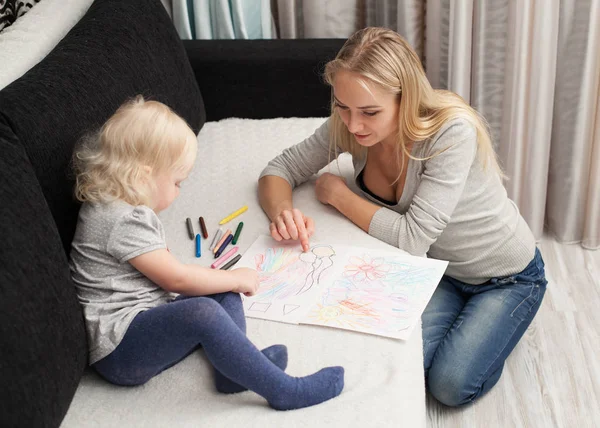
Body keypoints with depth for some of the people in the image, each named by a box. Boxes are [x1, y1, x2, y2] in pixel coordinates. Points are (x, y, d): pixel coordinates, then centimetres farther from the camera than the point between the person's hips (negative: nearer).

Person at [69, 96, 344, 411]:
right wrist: (237, 278, -5)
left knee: (224, 295, 7)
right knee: (203, 312, -33)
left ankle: (235, 367, -16)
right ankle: (285, 391, -28)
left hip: (148, 320, 11)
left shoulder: (120, 209, 13)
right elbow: (176, 278, -17)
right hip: (118, 347, -11)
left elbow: (165, 274, 22)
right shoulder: (122, 221, -19)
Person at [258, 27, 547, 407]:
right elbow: (278, 170, -9)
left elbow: (412, 237, -35)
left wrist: (338, 194, -24)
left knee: (451, 385, -14)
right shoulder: (348, 126, -18)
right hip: (441, 268, 5)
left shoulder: (452, 133, -35)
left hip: (506, 276, -4)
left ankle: (493, 327, 17)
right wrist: (282, 210, -32)